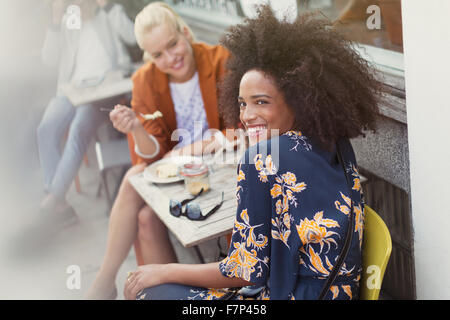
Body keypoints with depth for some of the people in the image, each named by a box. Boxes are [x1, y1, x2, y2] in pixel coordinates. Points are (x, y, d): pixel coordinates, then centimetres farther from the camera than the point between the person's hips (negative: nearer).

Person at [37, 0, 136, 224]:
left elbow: (132, 36, -2)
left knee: (79, 128, -33)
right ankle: (59, 205, -28)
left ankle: (54, 198, -30)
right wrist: (56, 20, 1)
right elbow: (49, 59, 9)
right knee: (46, 129, -26)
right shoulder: (67, 21, 21)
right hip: (73, 88, 3)